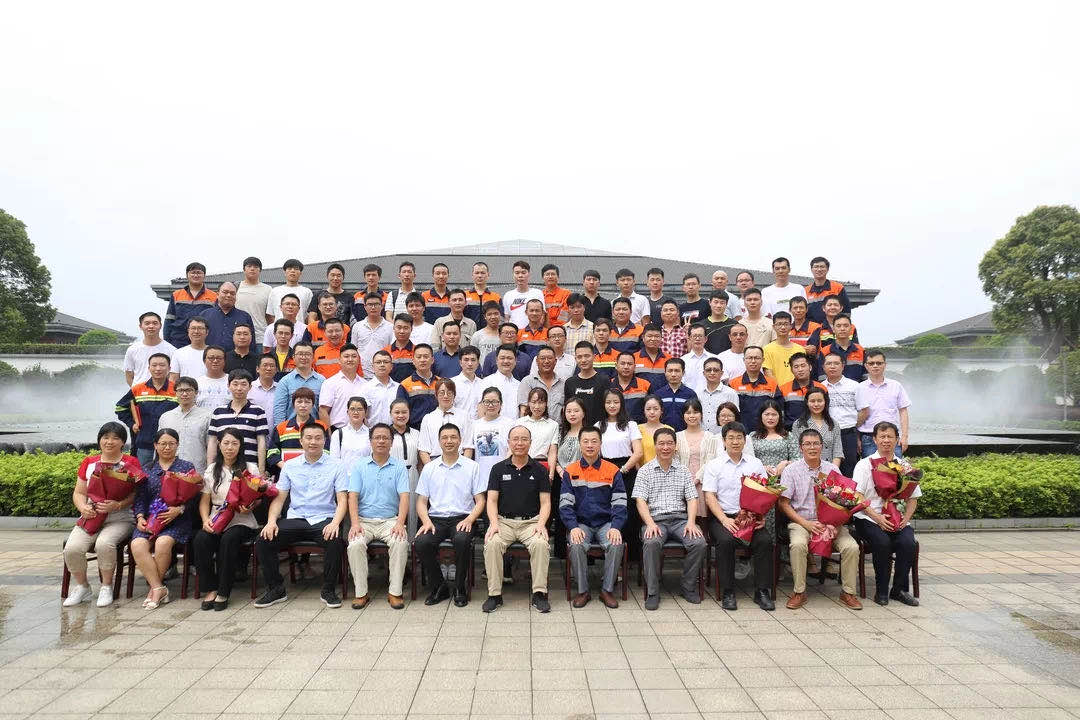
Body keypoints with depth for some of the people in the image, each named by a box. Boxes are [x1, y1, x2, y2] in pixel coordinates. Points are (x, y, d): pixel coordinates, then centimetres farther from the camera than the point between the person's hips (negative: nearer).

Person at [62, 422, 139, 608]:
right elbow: (79, 493, 14)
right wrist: (83, 507, -7)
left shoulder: (131, 463, 4)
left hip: (120, 519, -4)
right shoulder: (88, 462, 15)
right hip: (91, 517, 4)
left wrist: (118, 505, -20)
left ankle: (106, 587, -9)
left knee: (104, 543, -33)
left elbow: (136, 493, -3)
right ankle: (82, 587, 3)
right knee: (72, 548, -23)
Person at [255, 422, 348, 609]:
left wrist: (335, 523, -21)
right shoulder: (290, 466, 13)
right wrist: (271, 521, -8)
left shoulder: (336, 465, 4)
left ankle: (328, 590, -12)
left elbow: (342, 500, -2)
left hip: (324, 519, -3)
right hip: (295, 519, 3)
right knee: (262, 542, -20)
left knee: (334, 541, -34)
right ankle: (276, 589, 1)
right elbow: (279, 498, 11)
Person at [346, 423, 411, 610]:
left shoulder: (399, 467, 7)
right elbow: (353, 496, 0)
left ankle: (395, 592, -18)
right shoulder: (359, 467, 10)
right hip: (364, 520, 1)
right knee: (355, 545, -29)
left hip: (390, 520, -1)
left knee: (401, 543, -30)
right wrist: (355, 523, -16)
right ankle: (361, 592, -14)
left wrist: (400, 523, -19)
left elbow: (404, 497, -3)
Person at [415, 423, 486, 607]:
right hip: (436, 518, 2)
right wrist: (426, 521, -8)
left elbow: (480, 500, 5)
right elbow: (421, 501, 12)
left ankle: (460, 588, -12)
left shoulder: (472, 467, 8)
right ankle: (439, 587, -5)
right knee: (421, 542, -28)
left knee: (462, 540, -34)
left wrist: (469, 520, -13)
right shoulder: (429, 468, 13)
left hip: (461, 518, -2)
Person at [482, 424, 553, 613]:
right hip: (504, 521, 1)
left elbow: (545, 502, 4)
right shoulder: (498, 468, 8)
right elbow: (492, 500, 3)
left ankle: (539, 593, -19)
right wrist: (494, 523, -14)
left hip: (531, 521, 0)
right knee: (492, 544, -30)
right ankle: (494, 594, -17)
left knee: (541, 544, -31)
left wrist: (541, 523, -14)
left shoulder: (540, 470, 7)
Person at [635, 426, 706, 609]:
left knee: (699, 542, -26)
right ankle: (652, 592, -19)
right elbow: (640, 501, -1)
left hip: (680, 518, 2)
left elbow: (692, 499, 9)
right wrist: (650, 524, -17)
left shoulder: (684, 471, 16)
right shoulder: (645, 471, 8)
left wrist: (691, 522, -9)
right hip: (655, 518, -2)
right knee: (652, 543, -34)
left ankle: (688, 586, -3)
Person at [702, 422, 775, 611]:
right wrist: (725, 520, -15)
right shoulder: (713, 465, 7)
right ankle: (728, 593, -20)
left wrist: (762, 516, -8)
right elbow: (710, 497, -2)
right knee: (725, 540, -31)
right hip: (722, 517, -2)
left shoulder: (755, 464, 15)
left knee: (765, 540, -25)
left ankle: (762, 592, -14)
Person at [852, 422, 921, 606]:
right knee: (882, 542, -31)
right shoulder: (865, 464, 4)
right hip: (869, 519, -3)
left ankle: (899, 589, -7)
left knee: (908, 542, -26)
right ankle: (881, 591, -12)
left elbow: (913, 498, 15)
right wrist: (878, 518, -16)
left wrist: (906, 518, -4)